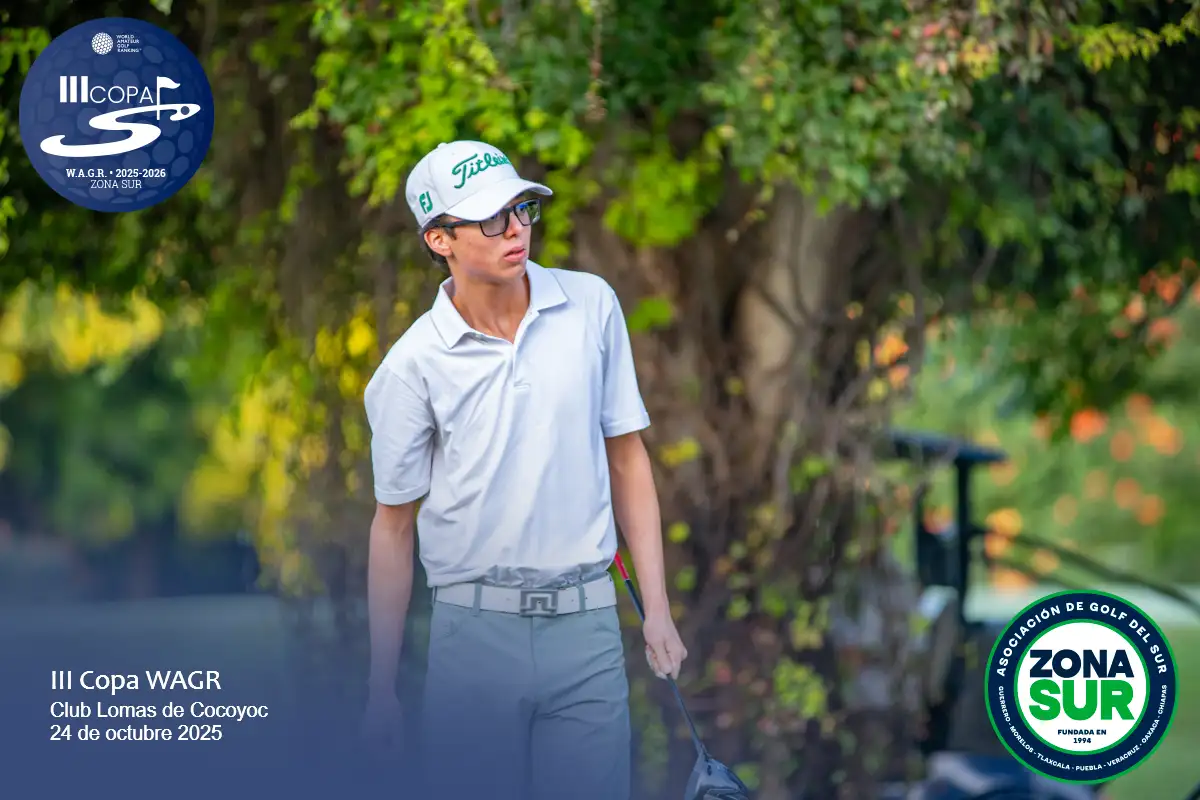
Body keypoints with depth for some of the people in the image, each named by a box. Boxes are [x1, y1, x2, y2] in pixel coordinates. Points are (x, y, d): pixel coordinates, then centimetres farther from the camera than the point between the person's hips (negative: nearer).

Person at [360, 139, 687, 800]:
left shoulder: (593, 306, 3)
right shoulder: (411, 366, -4)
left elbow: (627, 458, 9)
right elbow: (394, 526, 2)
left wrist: (657, 609, 4)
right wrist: (380, 689, 1)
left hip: (586, 626, 2)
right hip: (474, 632, -2)